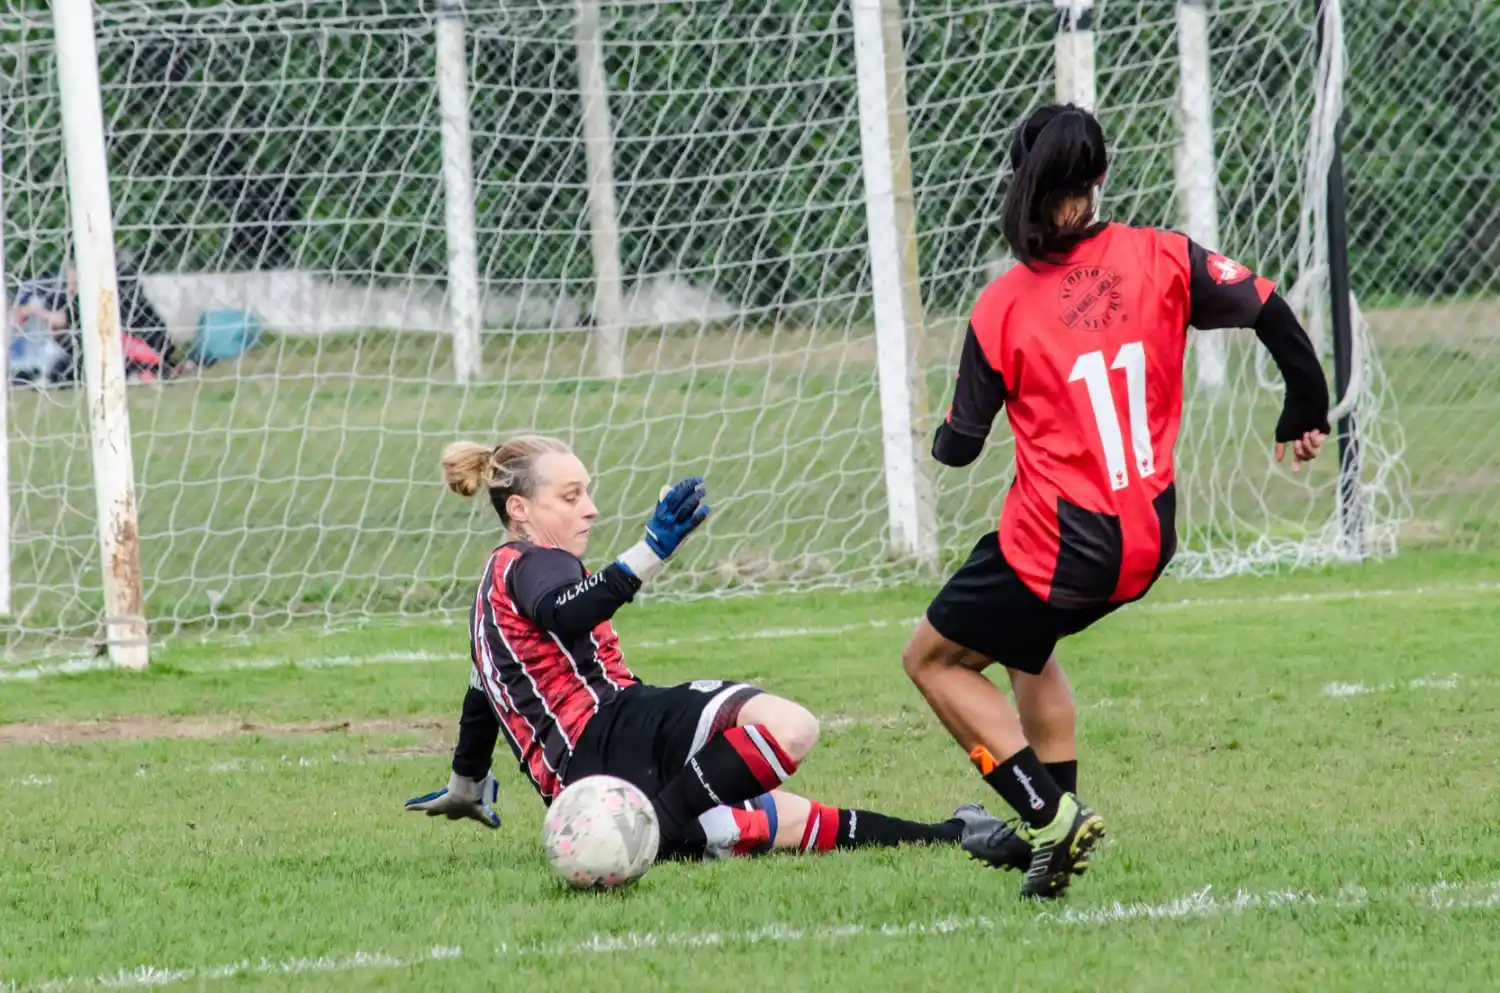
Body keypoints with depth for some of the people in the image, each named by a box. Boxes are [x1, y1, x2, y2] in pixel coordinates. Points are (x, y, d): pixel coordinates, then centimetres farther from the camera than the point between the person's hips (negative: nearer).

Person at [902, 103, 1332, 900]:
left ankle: (1051, 814, -2)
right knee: (1025, 645, 32)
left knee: (933, 658, 13)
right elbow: (1271, 313, -5)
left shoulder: (1002, 308, -11)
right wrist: (1306, 414, 11)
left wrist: (942, 439, 22)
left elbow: (958, 445, -2)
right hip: (1147, 539, 6)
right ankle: (1051, 830, 31)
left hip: (1058, 547, -6)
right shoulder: (1160, 260, -5)